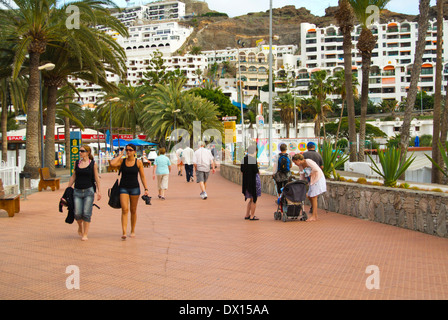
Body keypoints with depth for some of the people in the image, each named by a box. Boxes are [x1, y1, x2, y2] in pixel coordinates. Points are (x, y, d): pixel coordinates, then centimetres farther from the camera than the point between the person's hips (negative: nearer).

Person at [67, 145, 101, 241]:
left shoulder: (93, 164, 1)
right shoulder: (76, 163, 8)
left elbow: (96, 178, 4)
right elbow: (73, 176, 14)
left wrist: (99, 191, 1)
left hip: (89, 191, -2)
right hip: (77, 191, 2)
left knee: (86, 213, -5)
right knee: (77, 213, -4)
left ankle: (85, 234, 5)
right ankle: (80, 226, 27)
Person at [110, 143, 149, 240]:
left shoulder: (138, 162, -1)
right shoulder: (122, 161, 1)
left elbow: (142, 176, 2)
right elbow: (112, 163, -18)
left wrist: (146, 189, -4)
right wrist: (120, 155, -6)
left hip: (135, 188, 0)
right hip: (123, 188, 0)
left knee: (133, 210, 9)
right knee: (124, 209, -12)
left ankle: (133, 231, 24)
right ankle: (124, 232, -15)